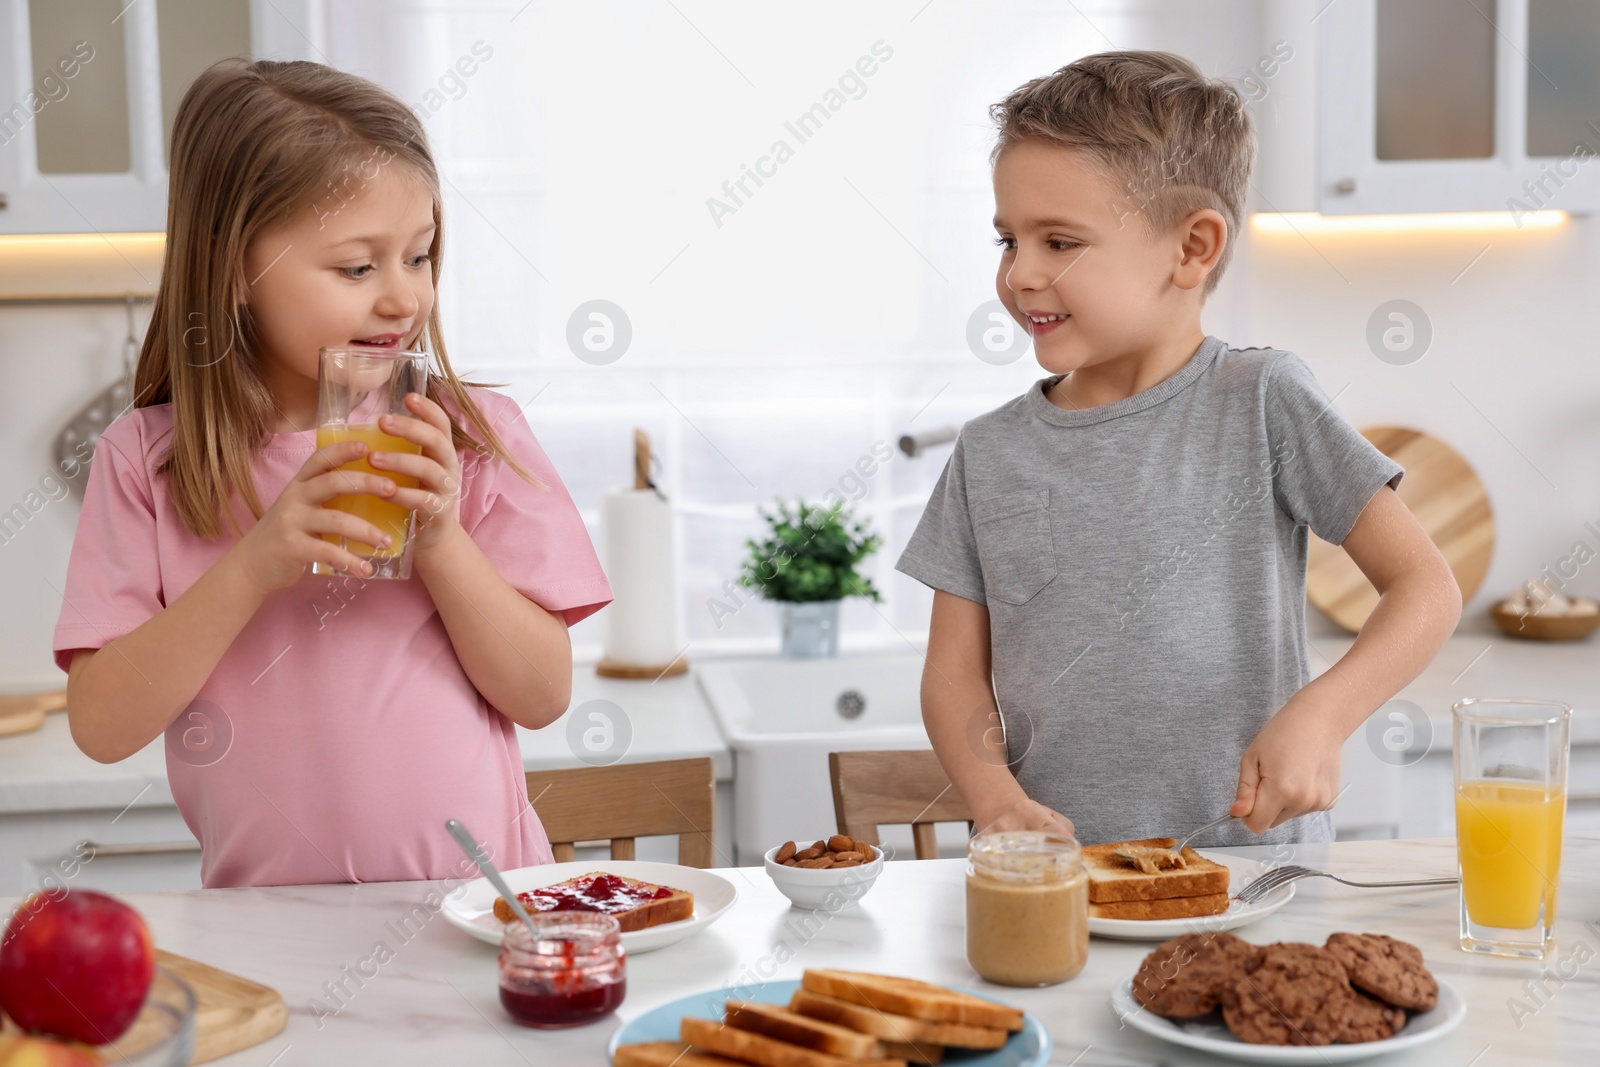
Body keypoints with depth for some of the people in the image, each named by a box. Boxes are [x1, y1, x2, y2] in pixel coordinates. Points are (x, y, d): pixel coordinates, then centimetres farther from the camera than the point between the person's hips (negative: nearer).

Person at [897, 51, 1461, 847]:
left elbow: (1426, 587, 0)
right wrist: (1000, 802, -11)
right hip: (1058, 866, 2)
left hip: (1252, 852, -2)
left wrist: (1319, 718, -16)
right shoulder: (990, 453, 8)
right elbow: (955, 675, 8)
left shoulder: (1260, 401, 0)